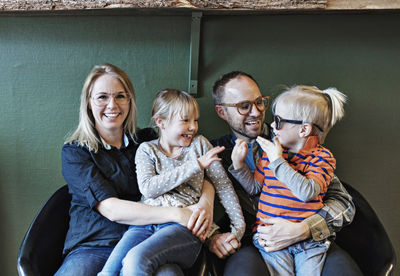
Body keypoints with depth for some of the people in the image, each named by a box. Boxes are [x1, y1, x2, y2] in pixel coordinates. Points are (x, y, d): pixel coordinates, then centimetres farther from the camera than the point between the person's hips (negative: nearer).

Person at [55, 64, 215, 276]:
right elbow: (110, 209, -10)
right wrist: (176, 214, -19)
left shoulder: (146, 141, 13)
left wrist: (205, 202, -14)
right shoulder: (74, 152, 3)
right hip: (93, 247, -1)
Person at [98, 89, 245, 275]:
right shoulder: (146, 150, 13)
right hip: (145, 223, 1)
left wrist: (239, 225, 4)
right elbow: (148, 188, -5)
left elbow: (223, 184, 14)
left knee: (136, 259, -30)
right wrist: (195, 165, -7)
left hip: (183, 226, -1)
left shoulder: (199, 144, 15)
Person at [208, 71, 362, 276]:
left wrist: (301, 230, -14)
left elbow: (343, 202, 3)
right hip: (249, 245, 0)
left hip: (304, 239, 1)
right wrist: (210, 236, -10)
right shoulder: (215, 153, 10)